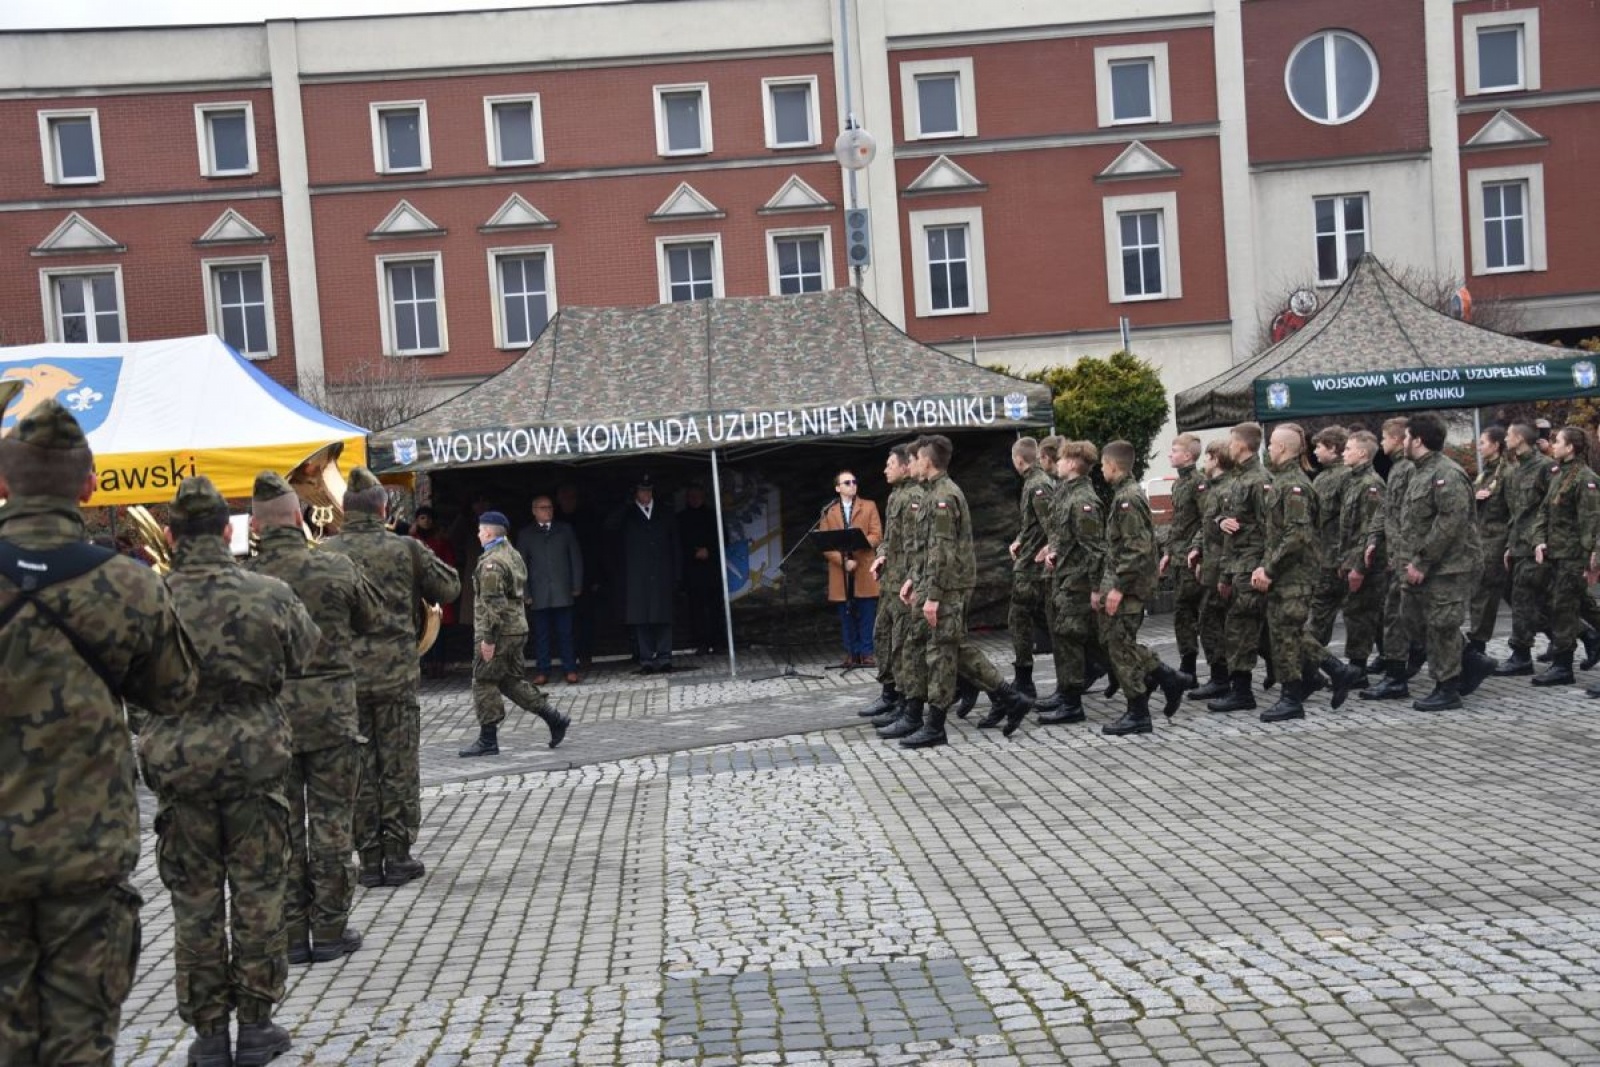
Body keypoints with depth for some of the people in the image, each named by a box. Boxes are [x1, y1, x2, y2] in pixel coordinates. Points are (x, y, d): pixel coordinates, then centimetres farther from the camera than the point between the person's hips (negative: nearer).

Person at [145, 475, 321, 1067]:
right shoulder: (270, 595, -9)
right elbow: (304, 655, 7)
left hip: (179, 761, 0)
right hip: (256, 757, 0)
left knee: (195, 901, 11)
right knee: (257, 893, 11)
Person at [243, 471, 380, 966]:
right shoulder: (336, 568, -8)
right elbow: (371, 619, 7)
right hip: (330, 708, -1)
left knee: (281, 825, 11)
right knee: (330, 819, 9)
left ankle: (291, 932, 17)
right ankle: (329, 930, 13)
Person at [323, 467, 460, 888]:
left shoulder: (325, 553, -4)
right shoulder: (405, 549, -5)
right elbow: (449, 588, 6)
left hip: (344, 676, 1)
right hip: (396, 673, -1)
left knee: (359, 771, 9)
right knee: (400, 769, 9)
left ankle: (369, 860, 14)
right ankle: (398, 856, 13)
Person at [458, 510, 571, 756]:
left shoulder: (491, 563, -16)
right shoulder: (513, 555, 15)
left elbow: (493, 603, -21)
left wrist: (488, 637, -19)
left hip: (499, 632, -10)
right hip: (516, 629, 10)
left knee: (484, 683, -1)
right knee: (512, 680, 17)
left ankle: (488, 741, 4)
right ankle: (555, 719, 14)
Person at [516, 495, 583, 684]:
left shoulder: (565, 530, 12)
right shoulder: (525, 534, 10)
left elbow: (576, 559, 10)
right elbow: (521, 565, 8)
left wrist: (577, 586, 3)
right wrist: (525, 593, 0)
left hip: (563, 593, 0)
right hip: (538, 595, 0)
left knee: (565, 633, 0)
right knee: (541, 634, 1)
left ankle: (570, 670, 5)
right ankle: (542, 671, 6)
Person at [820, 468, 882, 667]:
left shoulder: (869, 507, 9)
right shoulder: (828, 511, 10)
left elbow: (877, 536, -1)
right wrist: (843, 561, -12)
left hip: (865, 570, -1)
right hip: (840, 571, 1)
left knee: (867, 615, 0)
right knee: (846, 615, 5)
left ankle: (866, 653, 7)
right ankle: (851, 653, 12)